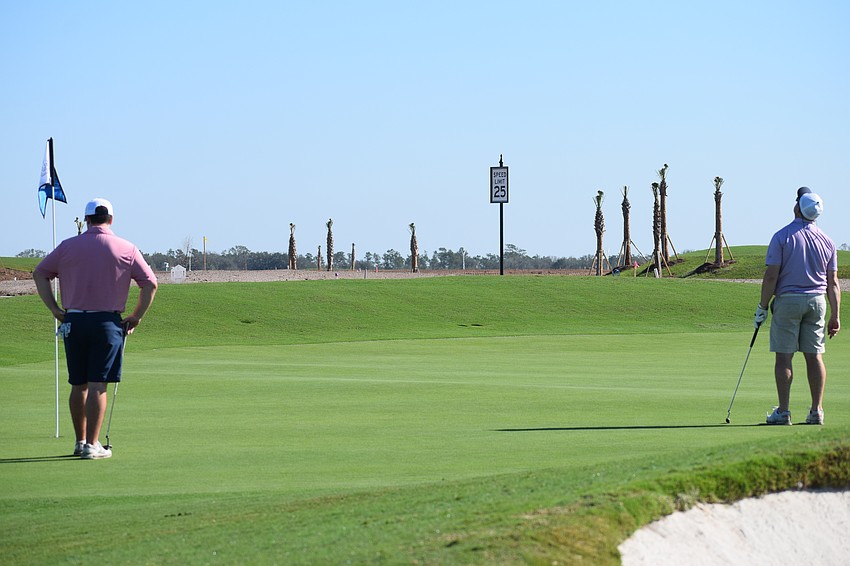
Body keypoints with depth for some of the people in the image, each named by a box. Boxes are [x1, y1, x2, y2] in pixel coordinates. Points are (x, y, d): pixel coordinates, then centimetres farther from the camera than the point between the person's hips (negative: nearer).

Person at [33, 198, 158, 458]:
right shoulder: (126, 249, 1)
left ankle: (80, 441, 19)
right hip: (108, 322, -2)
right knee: (98, 385, -3)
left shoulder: (68, 246, 5)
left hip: (73, 321, 2)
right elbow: (150, 283, 0)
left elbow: (39, 273, 4)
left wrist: (55, 309, 5)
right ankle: (92, 445, -7)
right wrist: (136, 317, 8)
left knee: (78, 385, 12)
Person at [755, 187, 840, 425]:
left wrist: (762, 307, -4)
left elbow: (771, 276, -12)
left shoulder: (782, 237, -9)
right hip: (817, 300, 4)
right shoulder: (827, 241, 4)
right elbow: (833, 283, 5)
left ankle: (783, 412, -5)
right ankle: (816, 411, 3)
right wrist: (835, 316, 8)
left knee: (784, 356, -2)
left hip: (787, 300, -4)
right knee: (814, 356, 5)